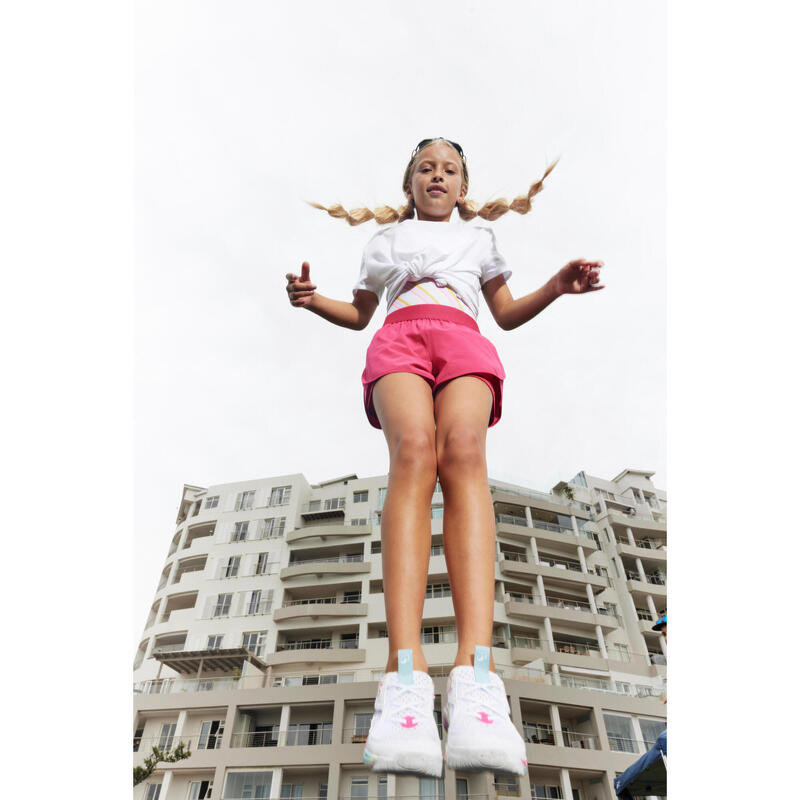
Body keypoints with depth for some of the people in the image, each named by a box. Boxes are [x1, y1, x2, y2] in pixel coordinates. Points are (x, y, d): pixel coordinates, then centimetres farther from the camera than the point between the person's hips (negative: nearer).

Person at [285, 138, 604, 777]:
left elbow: (508, 312, 30)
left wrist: (558, 286, 12)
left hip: (464, 338, 1)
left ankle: (476, 671, -48)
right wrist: (313, 301, 13)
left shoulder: (478, 237, 36)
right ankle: (405, 672, -47)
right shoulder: (387, 237, 36)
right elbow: (359, 312, 33)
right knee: (413, 446, -34)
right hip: (398, 338, 0)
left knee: (463, 449, -34)